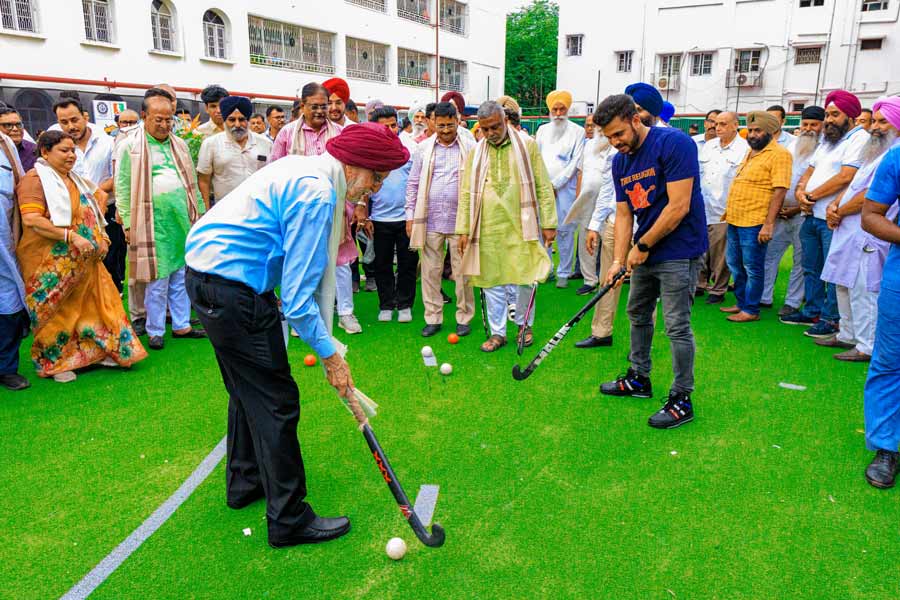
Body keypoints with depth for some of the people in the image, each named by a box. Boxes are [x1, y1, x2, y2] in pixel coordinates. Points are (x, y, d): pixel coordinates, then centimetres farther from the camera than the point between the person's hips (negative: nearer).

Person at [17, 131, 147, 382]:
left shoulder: (75, 179, 16)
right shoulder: (35, 179, -10)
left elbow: (90, 214, 23)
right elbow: (30, 220, -22)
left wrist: (100, 239, 6)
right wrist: (71, 236, -27)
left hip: (85, 260, 7)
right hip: (52, 263, -7)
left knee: (96, 303, 9)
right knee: (56, 312, 2)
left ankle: (101, 351, 22)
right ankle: (53, 362, 18)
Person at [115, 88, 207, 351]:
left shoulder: (179, 145, 13)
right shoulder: (130, 146, -3)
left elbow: (192, 182, 17)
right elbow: (123, 188, -5)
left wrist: (199, 213, 14)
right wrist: (128, 224, -8)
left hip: (182, 221, 5)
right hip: (153, 223, -5)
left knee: (182, 277, 11)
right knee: (157, 281, 1)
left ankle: (181, 325, 22)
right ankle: (155, 331, 13)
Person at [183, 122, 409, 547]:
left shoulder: (305, 169, 10)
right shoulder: (317, 196, -22)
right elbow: (297, 296, -23)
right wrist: (330, 356, -13)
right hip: (232, 288, -11)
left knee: (248, 389, 23)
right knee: (276, 403, -3)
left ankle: (244, 482, 41)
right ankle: (289, 520, 9)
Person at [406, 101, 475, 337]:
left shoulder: (470, 149, 1)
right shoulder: (424, 149, 7)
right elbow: (413, 184, 10)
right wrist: (410, 216, 4)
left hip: (460, 220, -2)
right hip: (430, 220, 2)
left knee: (462, 272, 4)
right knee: (430, 271, 6)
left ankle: (464, 317, 17)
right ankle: (433, 318, 16)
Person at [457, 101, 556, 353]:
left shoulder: (527, 146, 3)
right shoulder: (475, 153, 9)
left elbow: (544, 187, 2)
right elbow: (466, 193, 9)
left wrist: (548, 224, -3)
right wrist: (463, 229, 3)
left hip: (521, 225, -1)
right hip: (488, 228, 2)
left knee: (525, 278, 4)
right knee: (492, 280, 5)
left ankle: (524, 324, 26)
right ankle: (497, 332, 17)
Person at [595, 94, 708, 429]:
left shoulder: (674, 143, -19)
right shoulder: (620, 162, 5)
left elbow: (678, 206, -23)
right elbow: (623, 213, 6)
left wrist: (643, 246, -15)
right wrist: (619, 259, -6)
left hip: (678, 252, -8)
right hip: (645, 252, 8)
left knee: (676, 326, -4)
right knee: (638, 315, 18)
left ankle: (682, 400, 9)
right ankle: (638, 379, 35)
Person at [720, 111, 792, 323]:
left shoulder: (779, 154, -10)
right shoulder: (751, 152, 17)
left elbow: (780, 190, -17)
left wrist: (769, 224, -21)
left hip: (754, 222, -9)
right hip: (735, 219, 9)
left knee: (752, 268, -1)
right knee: (735, 265, 16)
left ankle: (751, 310, 9)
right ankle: (741, 303, 28)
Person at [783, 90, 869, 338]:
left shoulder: (860, 139, -9)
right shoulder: (827, 141, 19)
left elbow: (845, 177, -19)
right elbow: (809, 171, 19)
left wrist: (812, 195, -11)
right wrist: (800, 192, -2)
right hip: (812, 216, 9)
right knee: (811, 268, 16)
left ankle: (831, 319, 7)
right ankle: (812, 312, 27)